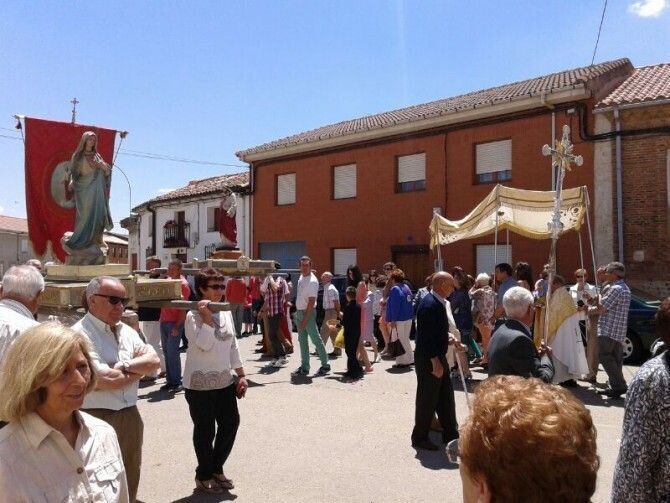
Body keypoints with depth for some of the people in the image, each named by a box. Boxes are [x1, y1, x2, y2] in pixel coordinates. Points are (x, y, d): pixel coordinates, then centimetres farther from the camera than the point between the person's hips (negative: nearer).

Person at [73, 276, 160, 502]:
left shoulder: (126, 331, 9)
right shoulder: (79, 334, -15)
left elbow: (153, 361, 2)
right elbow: (105, 380, -22)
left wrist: (125, 366, -15)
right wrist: (139, 369, -6)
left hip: (130, 416, 7)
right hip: (97, 420, -7)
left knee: (130, 480, 20)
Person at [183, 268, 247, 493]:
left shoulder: (226, 313, 6)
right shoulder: (193, 316, -13)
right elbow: (205, 344, -27)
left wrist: (241, 375, 9)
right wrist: (206, 315, -26)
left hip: (225, 381, 7)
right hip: (200, 384, -6)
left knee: (230, 423, 10)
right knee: (205, 430, 5)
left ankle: (216, 469, 31)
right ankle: (204, 476, 26)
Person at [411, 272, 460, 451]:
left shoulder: (438, 302, 9)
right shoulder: (430, 304, -22)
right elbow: (426, 335, -26)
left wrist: (447, 337, 6)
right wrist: (435, 362, -24)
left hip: (438, 357, 10)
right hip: (429, 361, -10)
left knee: (446, 397, 18)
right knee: (427, 399, 4)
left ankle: (450, 434, 32)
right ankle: (419, 437, 19)